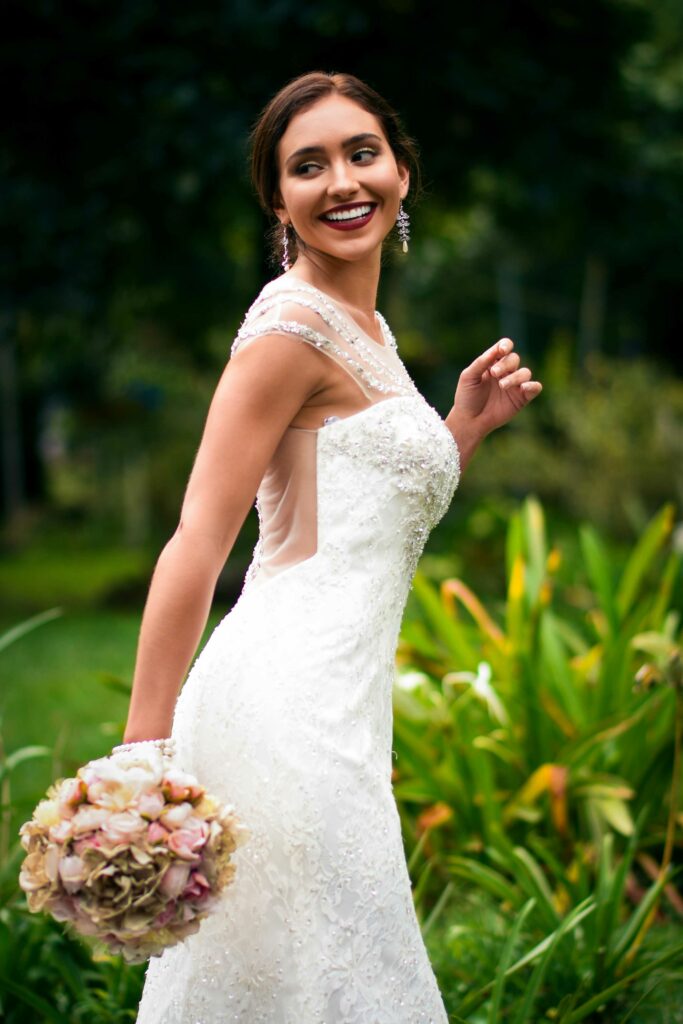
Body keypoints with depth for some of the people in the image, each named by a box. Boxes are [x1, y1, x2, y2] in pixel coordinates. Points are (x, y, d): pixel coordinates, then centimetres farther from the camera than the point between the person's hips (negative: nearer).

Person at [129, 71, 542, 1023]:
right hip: (291, 703, -9)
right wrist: (143, 763, -20)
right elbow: (196, 548, -16)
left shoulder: (365, 328, 17)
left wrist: (467, 426, 14)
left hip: (335, 705, 9)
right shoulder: (294, 324, -10)